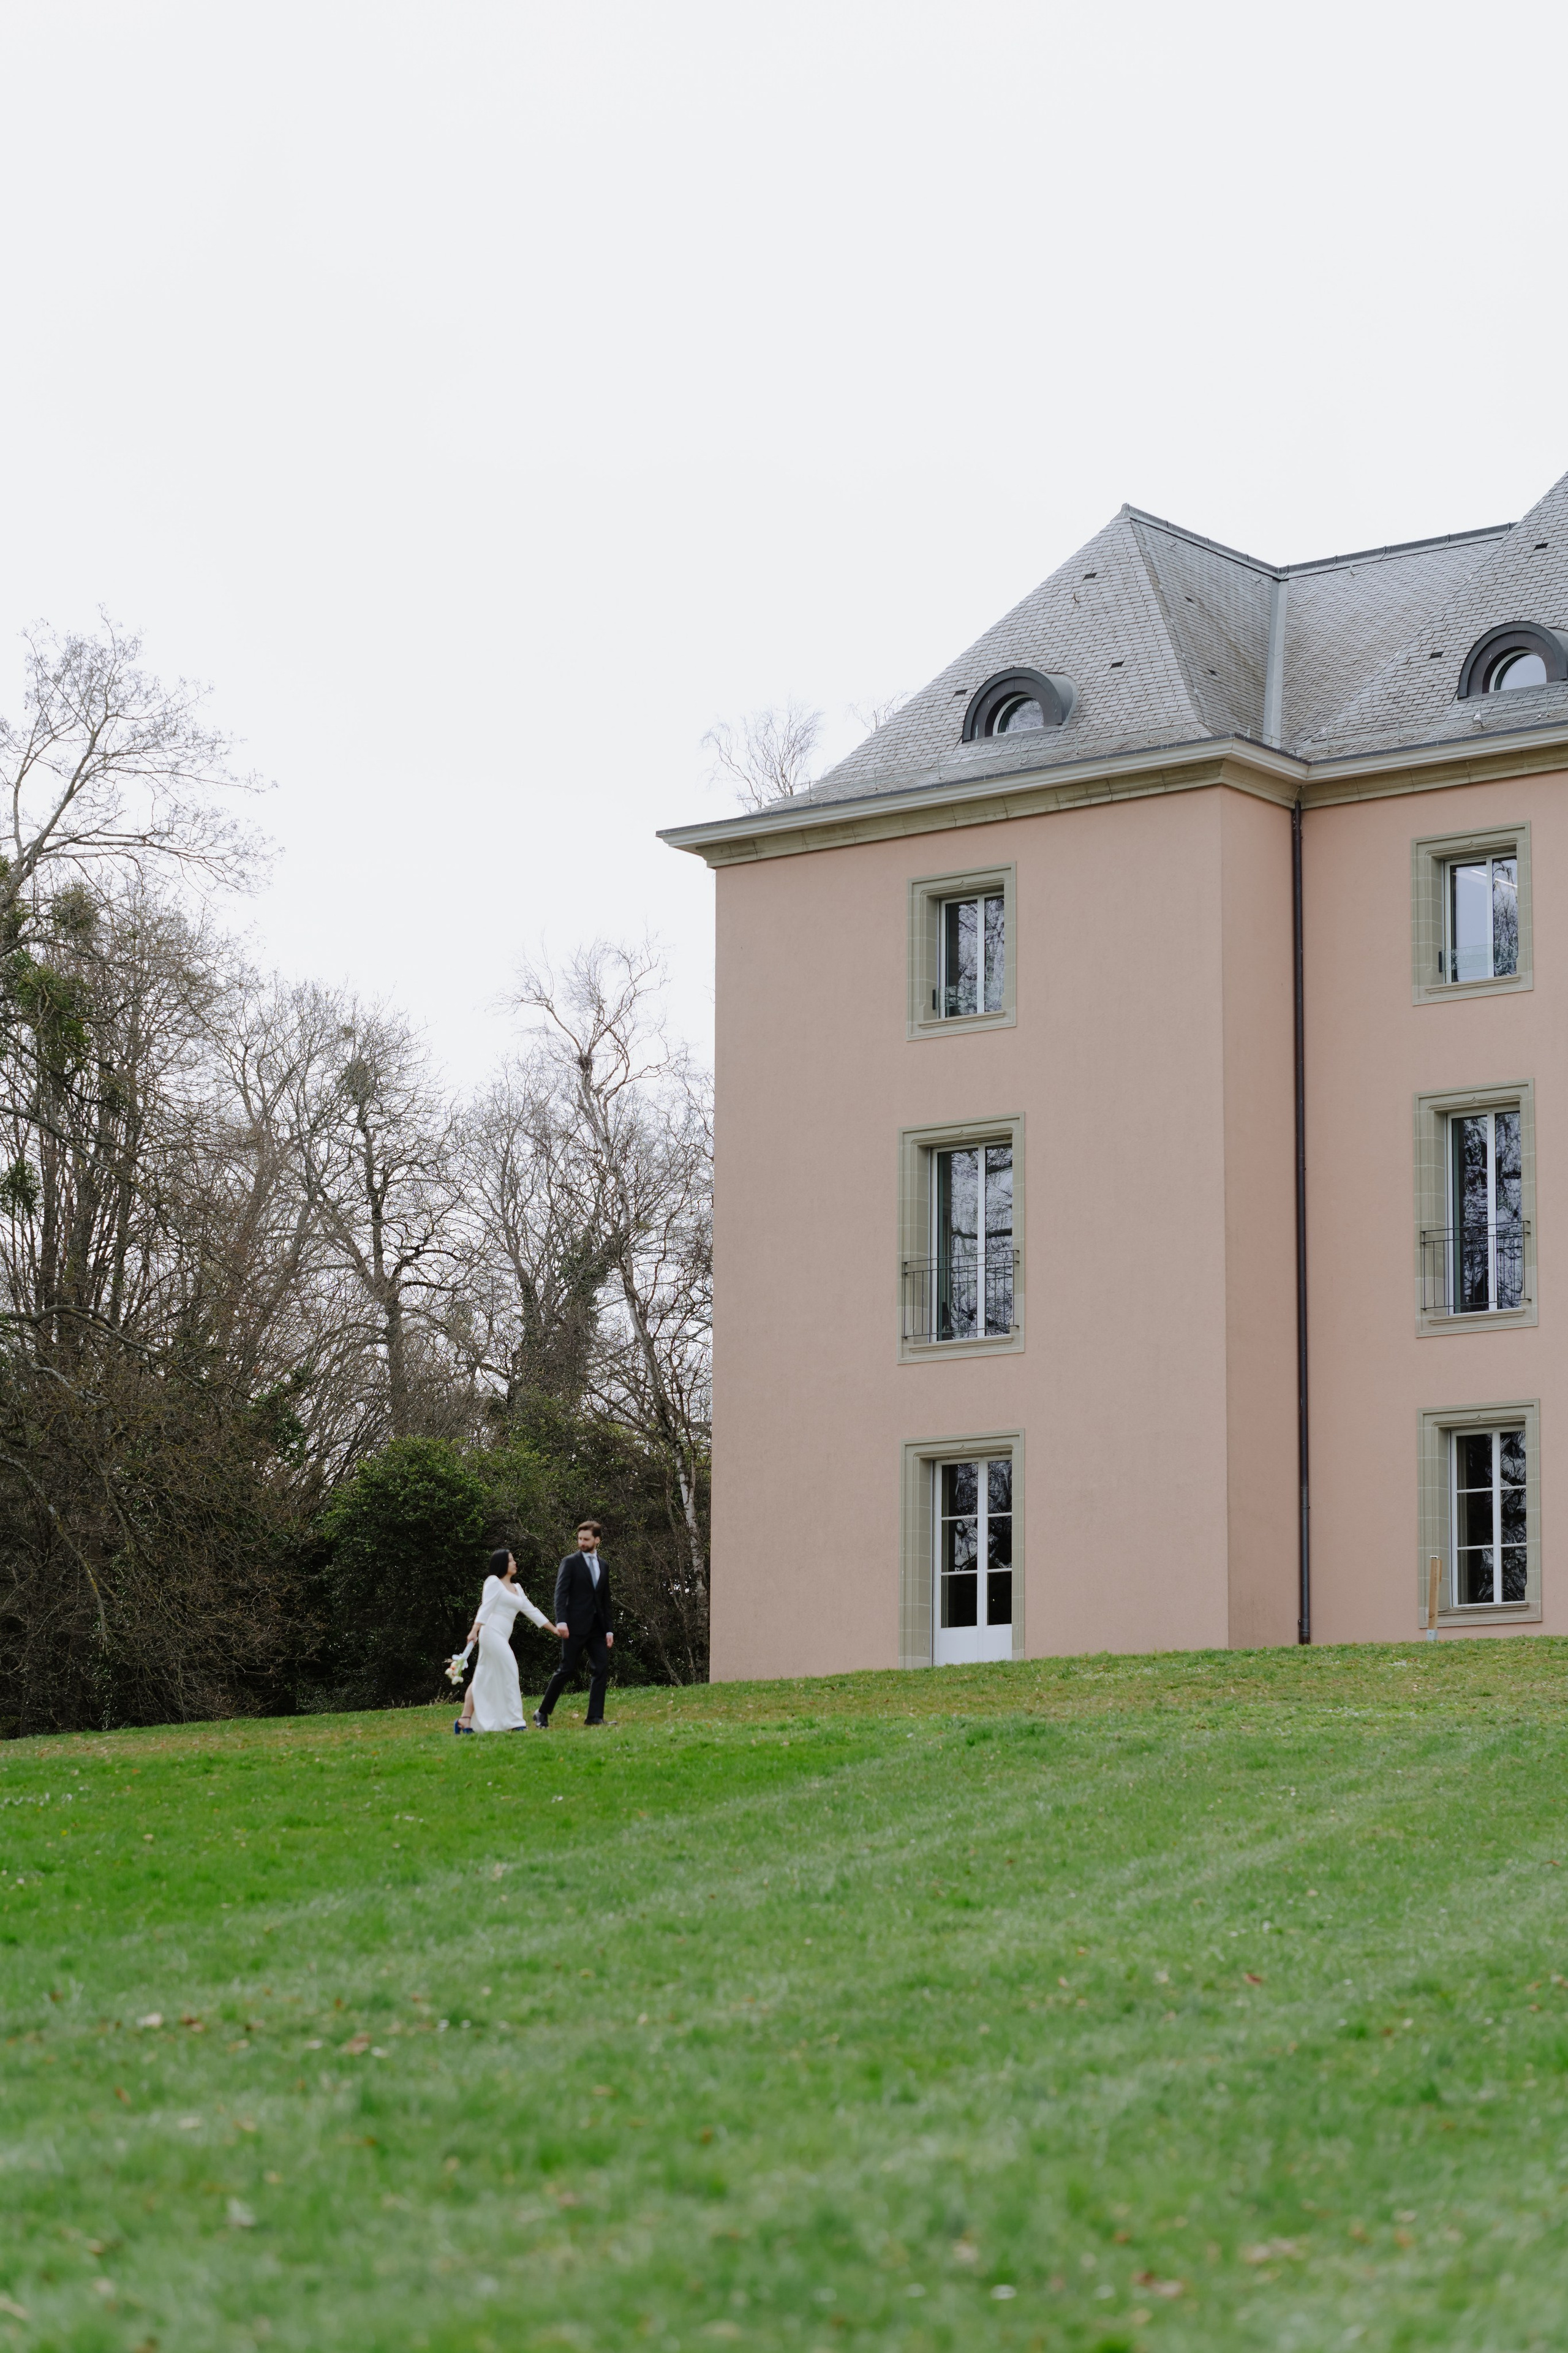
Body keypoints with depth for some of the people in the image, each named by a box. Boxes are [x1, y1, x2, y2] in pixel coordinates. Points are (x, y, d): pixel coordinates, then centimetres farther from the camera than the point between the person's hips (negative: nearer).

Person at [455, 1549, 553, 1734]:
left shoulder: (516, 1587, 20)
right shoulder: (494, 1582, -3)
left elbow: (531, 1611, 21)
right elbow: (485, 1608, -14)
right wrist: (474, 1630, -25)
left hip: (502, 1638, 8)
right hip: (492, 1634, -8)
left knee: (483, 1680, 6)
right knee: (509, 1674, -9)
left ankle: (465, 1720, 6)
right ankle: (515, 1722, -8)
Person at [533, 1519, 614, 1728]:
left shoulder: (604, 1566, 16)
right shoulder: (570, 1562, -1)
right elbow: (561, 1593, -9)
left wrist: (610, 1629, 11)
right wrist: (561, 1621, -22)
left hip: (597, 1627, 5)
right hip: (576, 1626, -5)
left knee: (601, 1670, -4)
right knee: (565, 1669, -4)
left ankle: (595, 1716, -4)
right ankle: (542, 1713, 6)